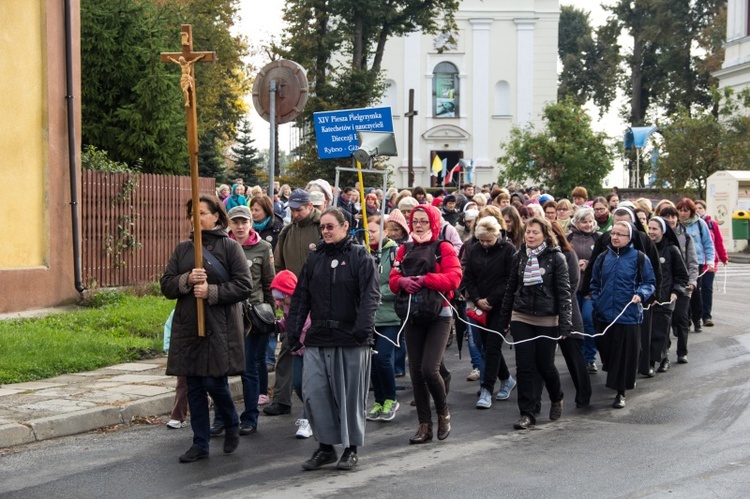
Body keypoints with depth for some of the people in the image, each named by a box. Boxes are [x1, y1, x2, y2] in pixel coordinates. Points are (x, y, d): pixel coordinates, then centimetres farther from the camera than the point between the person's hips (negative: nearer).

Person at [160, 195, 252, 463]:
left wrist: (212, 292, -16)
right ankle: (200, 443, 16)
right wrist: (187, 280, -12)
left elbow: (244, 285, -8)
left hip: (220, 327, -4)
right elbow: (166, 285, 7)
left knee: (214, 382, -6)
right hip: (188, 327, 5)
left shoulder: (230, 247, -2)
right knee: (194, 387, 6)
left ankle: (232, 425, 23)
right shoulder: (183, 249, 12)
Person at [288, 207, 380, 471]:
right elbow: (301, 297, 14)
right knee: (313, 392, -1)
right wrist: (294, 331, 6)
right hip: (317, 339, 4)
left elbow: (370, 295, -10)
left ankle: (351, 448, 17)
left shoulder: (360, 256, -1)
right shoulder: (315, 257, 13)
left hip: (351, 339, -4)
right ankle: (326, 446, 12)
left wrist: (363, 328, -22)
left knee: (350, 394, 4)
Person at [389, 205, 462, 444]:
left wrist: (424, 279, -21)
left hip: (438, 316, -5)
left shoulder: (443, 248, -2)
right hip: (412, 316, 5)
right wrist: (403, 281, -18)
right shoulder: (405, 250, 12)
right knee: (416, 371, 4)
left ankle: (443, 413, 11)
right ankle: (424, 425, 13)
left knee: (430, 369, -15)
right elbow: (393, 279, 4)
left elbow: (454, 277, -15)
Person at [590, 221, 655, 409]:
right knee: (606, 349, 9)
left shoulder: (639, 258, -3)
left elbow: (650, 282, 1)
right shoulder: (603, 258, 9)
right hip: (605, 314, 4)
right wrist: (596, 301, 8)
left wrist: (641, 294, -17)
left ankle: (621, 392, 7)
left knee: (625, 354, -2)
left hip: (629, 315, -4)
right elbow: (595, 283, 19)